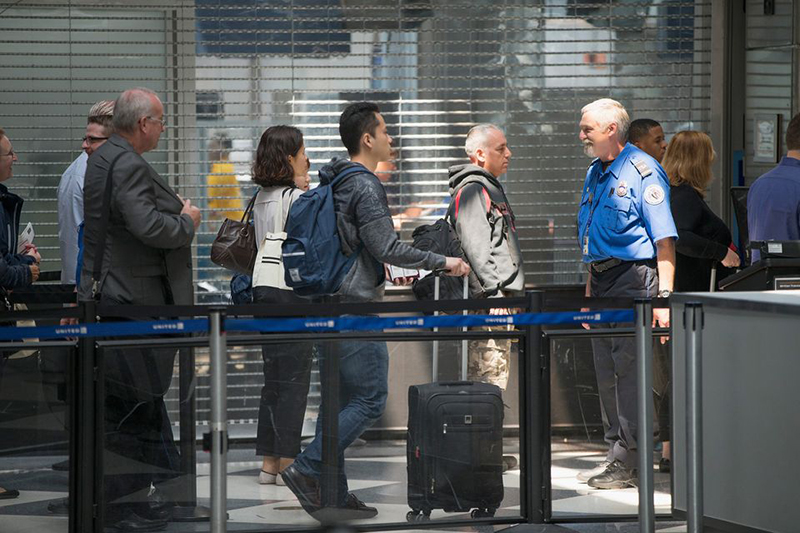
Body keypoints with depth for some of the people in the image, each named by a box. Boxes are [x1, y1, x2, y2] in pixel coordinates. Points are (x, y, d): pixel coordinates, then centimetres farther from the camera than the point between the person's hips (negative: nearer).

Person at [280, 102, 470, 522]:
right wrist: (442, 262, -9)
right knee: (370, 400, -5)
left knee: (338, 400, 10)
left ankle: (332, 494, 11)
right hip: (356, 308, -10)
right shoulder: (365, 187, -14)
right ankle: (307, 470, -11)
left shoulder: (331, 185, 15)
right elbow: (388, 249, -18)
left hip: (326, 307, 10)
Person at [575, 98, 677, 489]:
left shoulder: (642, 171, -10)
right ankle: (616, 455, 18)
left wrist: (664, 296, -21)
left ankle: (627, 464, -7)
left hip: (634, 280, -9)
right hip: (603, 283, 9)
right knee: (607, 373, 10)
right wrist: (590, 292, 23)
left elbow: (664, 240, -15)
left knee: (629, 369, -9)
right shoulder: (595, 174, 17)